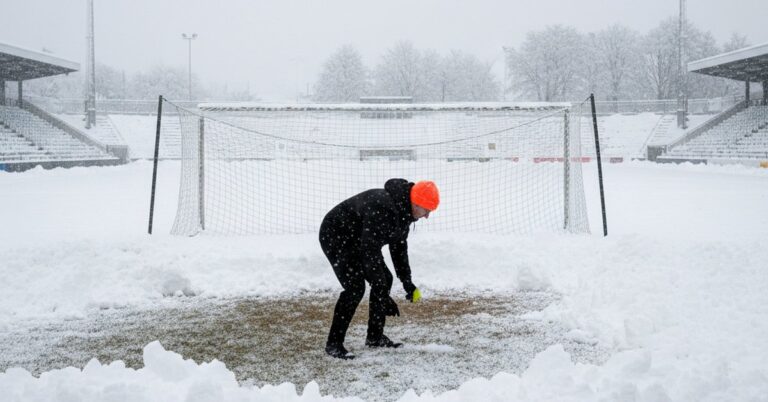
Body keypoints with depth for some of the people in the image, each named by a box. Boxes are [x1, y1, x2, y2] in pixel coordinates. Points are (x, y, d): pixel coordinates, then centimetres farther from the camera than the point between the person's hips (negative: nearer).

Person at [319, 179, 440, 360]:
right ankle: (334, 344, -12)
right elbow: (370, 250, -38)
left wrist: (407, 282, 6)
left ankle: (375, 336, 18)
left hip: (358, 239, 10)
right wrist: (383, 296, -38)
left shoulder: (403, 210, -4)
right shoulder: (381, 208, -36)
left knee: (385, 280, 7)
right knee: (355, 287, -20)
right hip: (335, 237, -10)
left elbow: (398, 246, 9)